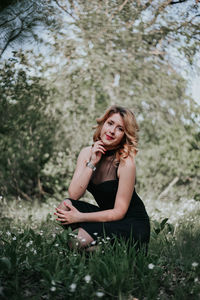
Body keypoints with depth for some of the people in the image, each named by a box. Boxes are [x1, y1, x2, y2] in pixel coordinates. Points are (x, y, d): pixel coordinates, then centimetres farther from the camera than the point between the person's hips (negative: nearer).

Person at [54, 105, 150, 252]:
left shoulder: (126, 163, -20)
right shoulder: (87, 153, -2)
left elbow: (119, 212, -18)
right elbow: (74, 194, -12)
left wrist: (80, 217, -22)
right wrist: (92, 163, -21)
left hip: (133, 225, -6)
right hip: (107, 217, 6)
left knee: (79, 239, -26)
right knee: (66, 206, -18)